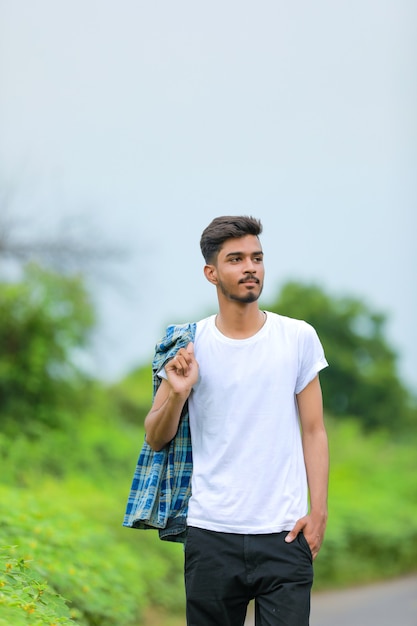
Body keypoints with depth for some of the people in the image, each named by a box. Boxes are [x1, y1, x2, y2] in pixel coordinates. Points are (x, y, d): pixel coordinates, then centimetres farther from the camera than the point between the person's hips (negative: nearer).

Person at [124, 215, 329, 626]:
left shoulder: (299, 338, 3)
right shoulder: (187, 344, 3)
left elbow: (313, 430, 5)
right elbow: (155, 440, 7)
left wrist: (318, 510, -5)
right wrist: (176, 393, -12)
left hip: (284, 534, -1)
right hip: (212, 534, 1)